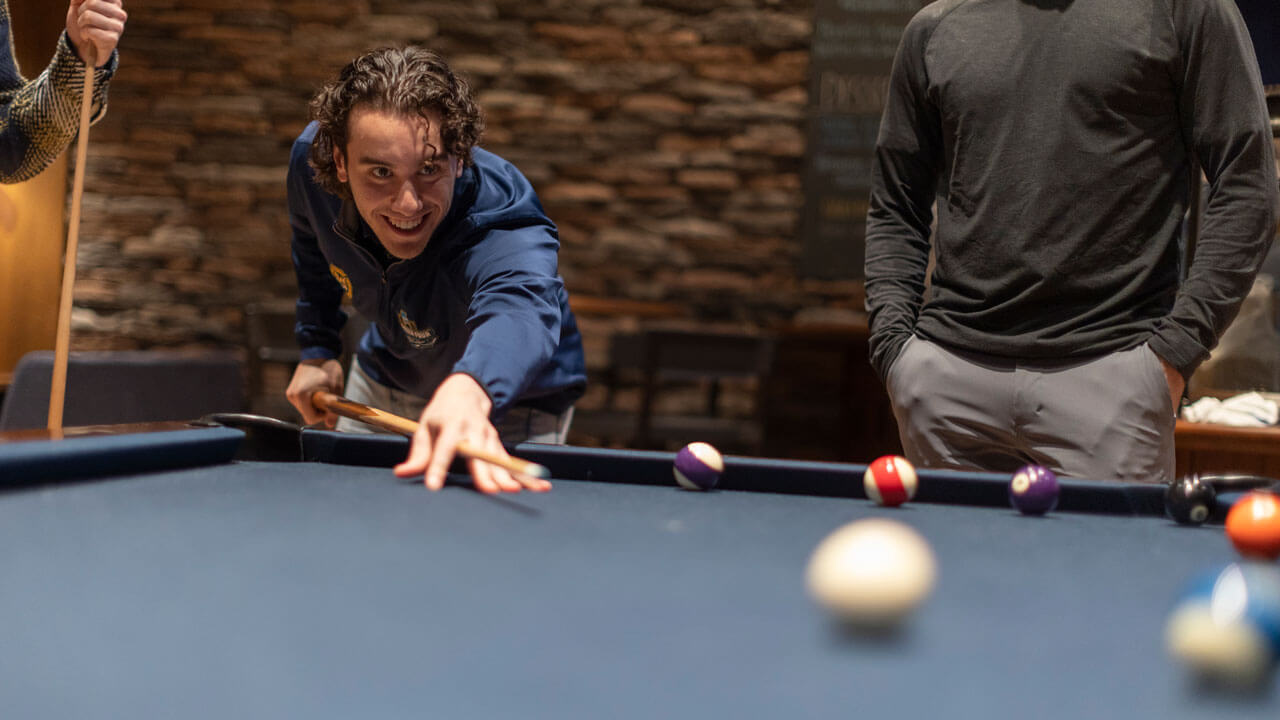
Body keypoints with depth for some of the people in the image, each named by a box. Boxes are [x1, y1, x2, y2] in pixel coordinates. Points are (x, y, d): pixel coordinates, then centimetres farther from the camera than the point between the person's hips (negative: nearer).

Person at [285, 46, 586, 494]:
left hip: (512, 409, -4)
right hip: (383, 381, 5)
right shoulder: (312, 159, -25)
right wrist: (316, 347, -3)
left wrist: (468, 390, -91)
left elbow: (517, 308, -69)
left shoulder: (508, 234, -44)